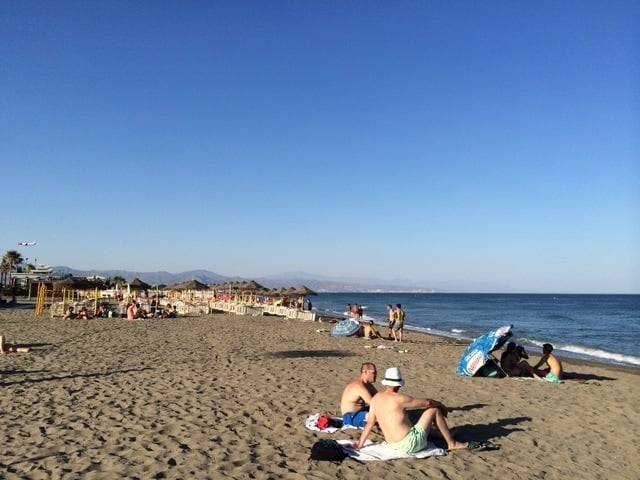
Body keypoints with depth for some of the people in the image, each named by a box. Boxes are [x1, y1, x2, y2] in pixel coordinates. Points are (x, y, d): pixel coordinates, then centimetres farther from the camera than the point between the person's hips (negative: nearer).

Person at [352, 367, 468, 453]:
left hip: (393, 446, 7)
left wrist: (360, 444, 12)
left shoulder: (376, 398, 3)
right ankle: (452, 443, 17)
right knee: (434, 410, 5)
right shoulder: (399, 399, -17)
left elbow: (369, 423, 5)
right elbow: (427, 402, -6)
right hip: (410, 444, -7)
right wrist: (441, 405, 13)